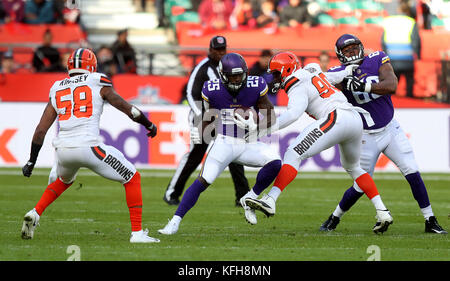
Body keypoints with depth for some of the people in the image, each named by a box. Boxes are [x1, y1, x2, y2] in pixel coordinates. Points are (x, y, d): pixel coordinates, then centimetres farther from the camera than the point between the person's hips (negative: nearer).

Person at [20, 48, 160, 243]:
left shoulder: (57, 90, 17)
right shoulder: (97, 83, 6)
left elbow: (41, 129, 14)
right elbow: (127, 108, 10)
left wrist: (32, 161, 21)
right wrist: (149, 125, 27)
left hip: (63, 149, 5)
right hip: (88, 146, -5)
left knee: (64, 180, 38)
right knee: (132, 179, 11)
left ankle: (35, 214, 20)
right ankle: (137, 232, 3)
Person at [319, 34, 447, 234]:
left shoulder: (377, 60, -7)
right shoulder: (338, 74, -10)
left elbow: (391, 86, -23)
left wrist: (365, 86, -37)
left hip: (391, 129, 2)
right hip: (366, 137, -2)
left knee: (412, 172, -5)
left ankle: (430, 221, 5)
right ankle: (334, 218, 24)